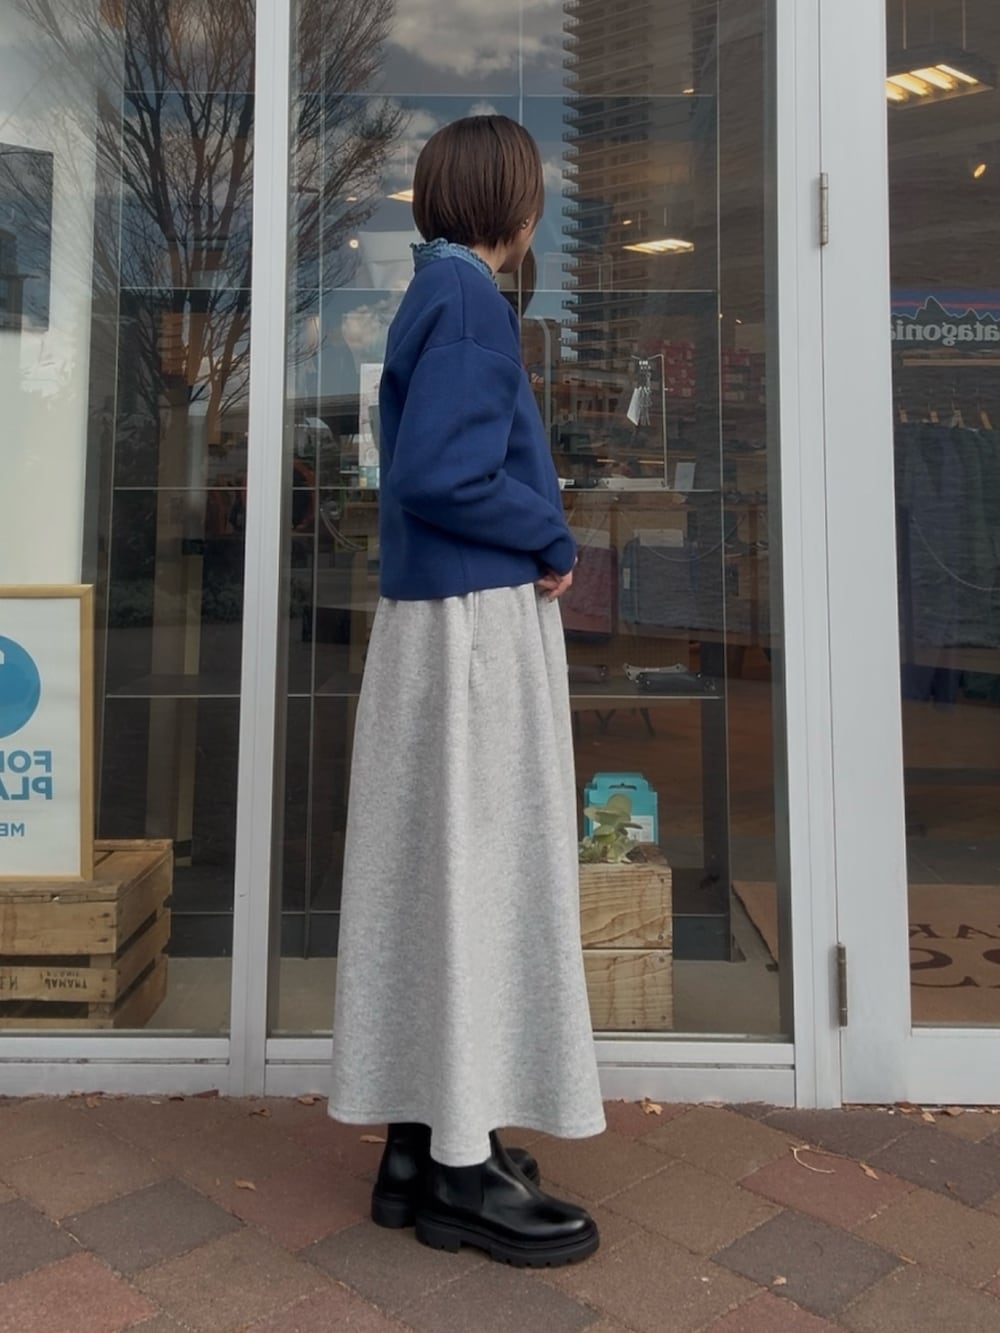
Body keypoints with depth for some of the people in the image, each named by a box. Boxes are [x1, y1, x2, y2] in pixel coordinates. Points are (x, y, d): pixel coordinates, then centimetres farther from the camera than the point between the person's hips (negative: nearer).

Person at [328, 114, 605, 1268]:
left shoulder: (434, 297, 20)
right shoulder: (469, 298, -8)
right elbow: (434, 474, -19)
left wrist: (537, 538, 8)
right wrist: (554, 538, -7)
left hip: (438, 620, 9)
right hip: (478, 622, -9)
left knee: (429, 873, 9)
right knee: (480, 874, -4)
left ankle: (420, 1145, 20)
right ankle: (464, 1170, 7)